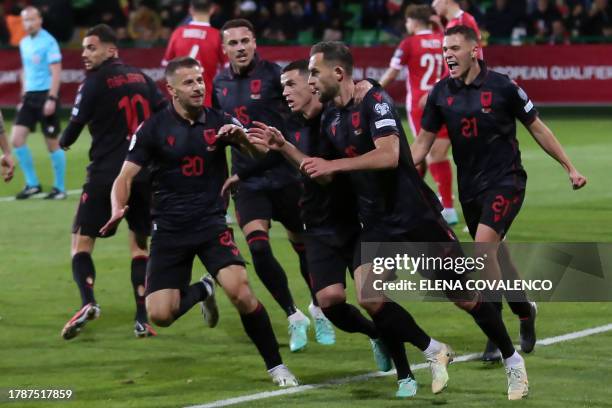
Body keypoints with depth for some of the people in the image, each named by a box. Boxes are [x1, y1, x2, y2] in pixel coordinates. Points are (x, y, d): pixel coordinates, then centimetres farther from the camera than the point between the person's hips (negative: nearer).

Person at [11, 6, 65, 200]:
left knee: (52, 143, 0)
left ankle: (60, 188, 12)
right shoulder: (24, 43, 12)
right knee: (16, 138, -4)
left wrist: (52, 99, -20)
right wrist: (24, 96, 17)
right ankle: (32, 184, 6)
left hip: (46, 96, -7)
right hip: (30, 96, 7)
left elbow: (56, 72, -14)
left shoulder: (48, 42, -10)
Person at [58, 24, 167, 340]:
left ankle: (87, 302, -23)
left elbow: (75, 127, -5)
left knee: (81, 242, 1)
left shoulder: (96, 82, -6)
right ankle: (143, 319, 3)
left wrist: (63, 142, 16)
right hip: (144, 172, 5)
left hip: (107, 173, -5)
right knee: (139, 244, 13)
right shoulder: (140, 78, 11)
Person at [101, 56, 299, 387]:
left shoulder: (220, 121, 0)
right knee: (160, 315, -8)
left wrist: (240, 137, -26)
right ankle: (201, 291, 26)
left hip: (211, 223, 0)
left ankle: (276, 366, -9)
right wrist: (118, 209, -25)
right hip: (169, 229, 0)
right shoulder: (153, 128, -4)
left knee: (239, 290, -24)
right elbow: (126, 176, -5)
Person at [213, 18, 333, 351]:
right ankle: (294, 317, -2)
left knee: (304, 246, 9)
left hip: (284, 176, -3)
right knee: (258, 248, -15)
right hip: (248, 182, 3)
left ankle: (318, 311, 33)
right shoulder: (219, 85, 7)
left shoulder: (273, 75, -9)